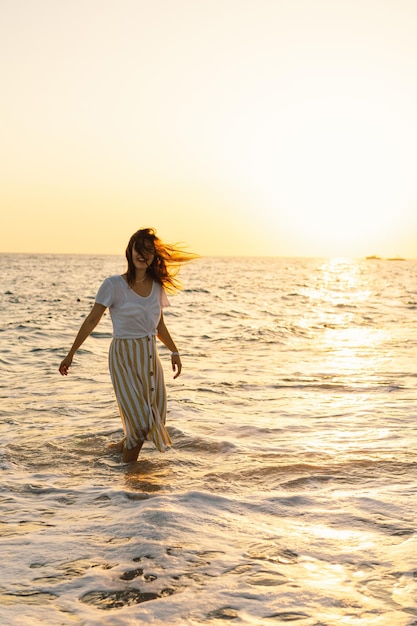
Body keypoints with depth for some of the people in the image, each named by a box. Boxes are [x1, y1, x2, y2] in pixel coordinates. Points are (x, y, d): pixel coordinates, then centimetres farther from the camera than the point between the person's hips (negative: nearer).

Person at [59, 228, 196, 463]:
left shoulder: (157, 286, 4)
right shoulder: (113, 285, -12)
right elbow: (92, 321, -6)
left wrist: (174, 351, 14)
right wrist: (71, 354, -3)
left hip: (150, 356, 6)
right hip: (124, 357, -6)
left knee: (154, 416, 9)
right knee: (139, 419, -9)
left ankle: (123, 445, 36)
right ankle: (127, 469, 14)